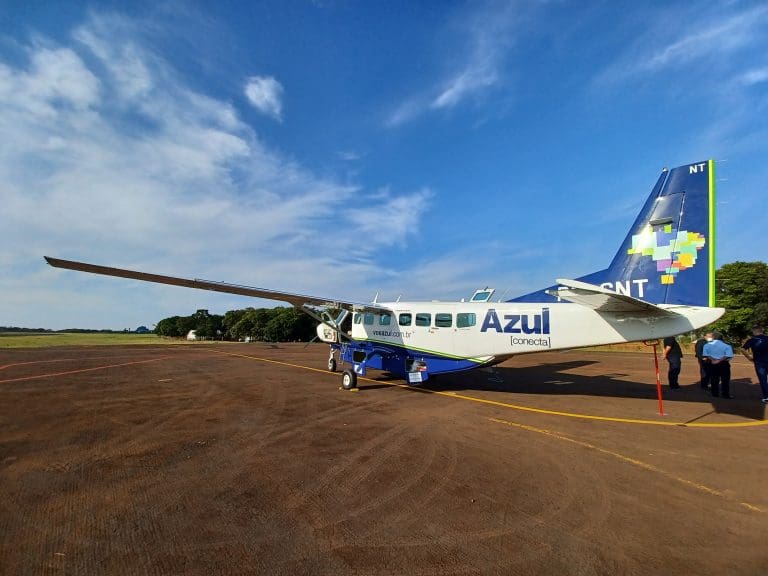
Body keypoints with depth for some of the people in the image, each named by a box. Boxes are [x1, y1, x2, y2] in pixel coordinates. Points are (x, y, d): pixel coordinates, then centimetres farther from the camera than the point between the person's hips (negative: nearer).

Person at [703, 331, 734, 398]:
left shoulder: (707, 345, 0)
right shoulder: (726, 346, -5)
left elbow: (705, 354, -9)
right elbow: (728, 355, -15)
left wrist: (712, 359, -10)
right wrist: (720, 360, -11)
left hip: (712, 364, 2)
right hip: (723, 364, -2)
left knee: (714, 379, 10)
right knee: (725, 380, 6)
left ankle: (715, 393, 15)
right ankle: (726, 394, 7)